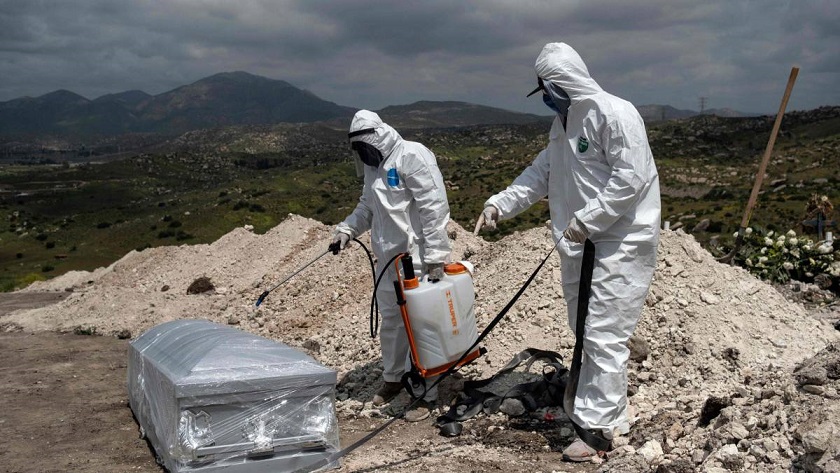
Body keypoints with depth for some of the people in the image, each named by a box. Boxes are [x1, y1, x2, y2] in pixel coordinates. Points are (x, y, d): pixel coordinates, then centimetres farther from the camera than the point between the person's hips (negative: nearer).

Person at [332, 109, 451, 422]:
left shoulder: (412, 156, -16)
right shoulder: (374, 165, 12)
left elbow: (434, 208, -20)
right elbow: (368, 206, 23)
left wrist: (435, 256, -22)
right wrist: (346, 229, 5)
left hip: (416, 258, -8)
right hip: (387, 258, 8)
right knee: (390, 321, 19)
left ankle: (427, 394, 12)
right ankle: (392, 378, 38)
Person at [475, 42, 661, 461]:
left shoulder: (614, 113, -15)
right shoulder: (562, 123, 15)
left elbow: (630, 178, -21)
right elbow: (540, 174, 16)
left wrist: (586, 220, -22)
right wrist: (500, 204, 3)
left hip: (619, 243, -10)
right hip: (580, 244, 10)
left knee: (603, 335, -8)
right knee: (585, 331, 15)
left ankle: (597, 426, -2)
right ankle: (607, 410, 29)